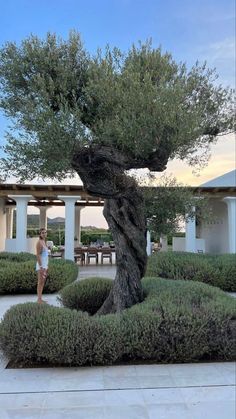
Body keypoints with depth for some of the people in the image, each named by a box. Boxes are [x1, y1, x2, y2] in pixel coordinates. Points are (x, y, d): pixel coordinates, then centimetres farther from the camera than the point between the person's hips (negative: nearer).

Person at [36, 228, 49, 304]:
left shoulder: (44, 242, 14)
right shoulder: (39, 242, -14)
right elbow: (38, 255, -19)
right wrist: (41, 267, -23)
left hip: (45, 264, 9)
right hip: (41, 265, -9)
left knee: (43, 283, 11)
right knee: (40, 282, -7)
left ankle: (40, 299, 16)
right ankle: (39, 299, -2)